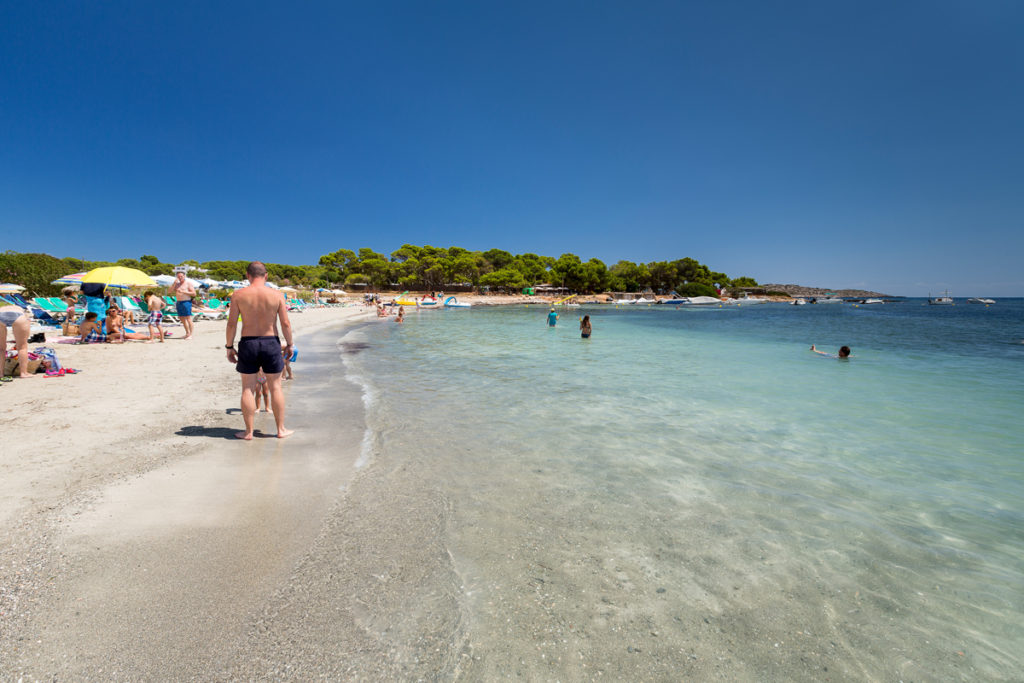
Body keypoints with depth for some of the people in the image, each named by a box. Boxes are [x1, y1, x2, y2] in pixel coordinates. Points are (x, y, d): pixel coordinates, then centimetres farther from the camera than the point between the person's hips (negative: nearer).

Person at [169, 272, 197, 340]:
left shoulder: (188, 283, -1)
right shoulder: (177, 284, 16)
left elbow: (194, 294, -9)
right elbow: (171, 291, 3)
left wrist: (183, 292, -17)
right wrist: (175, 282, -5)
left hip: (186, 302, -7)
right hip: (178, 303, 7)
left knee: (188, 319, -10)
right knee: (182, 319, 10)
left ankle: (190, 335, -9)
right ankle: (187, 333, 20)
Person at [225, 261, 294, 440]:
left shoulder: (239, 295, -4)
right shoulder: (277, 295, -5)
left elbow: (231, 324, -5)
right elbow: (285, 323, -5)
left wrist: (229, 347, 4)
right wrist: (289, 344, 6)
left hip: (248, 344, 0)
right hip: (271, 343, 0)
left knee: (248, 388, 9)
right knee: (275, 387, 9)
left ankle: (248, 432, 15)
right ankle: (281, 429, 15)